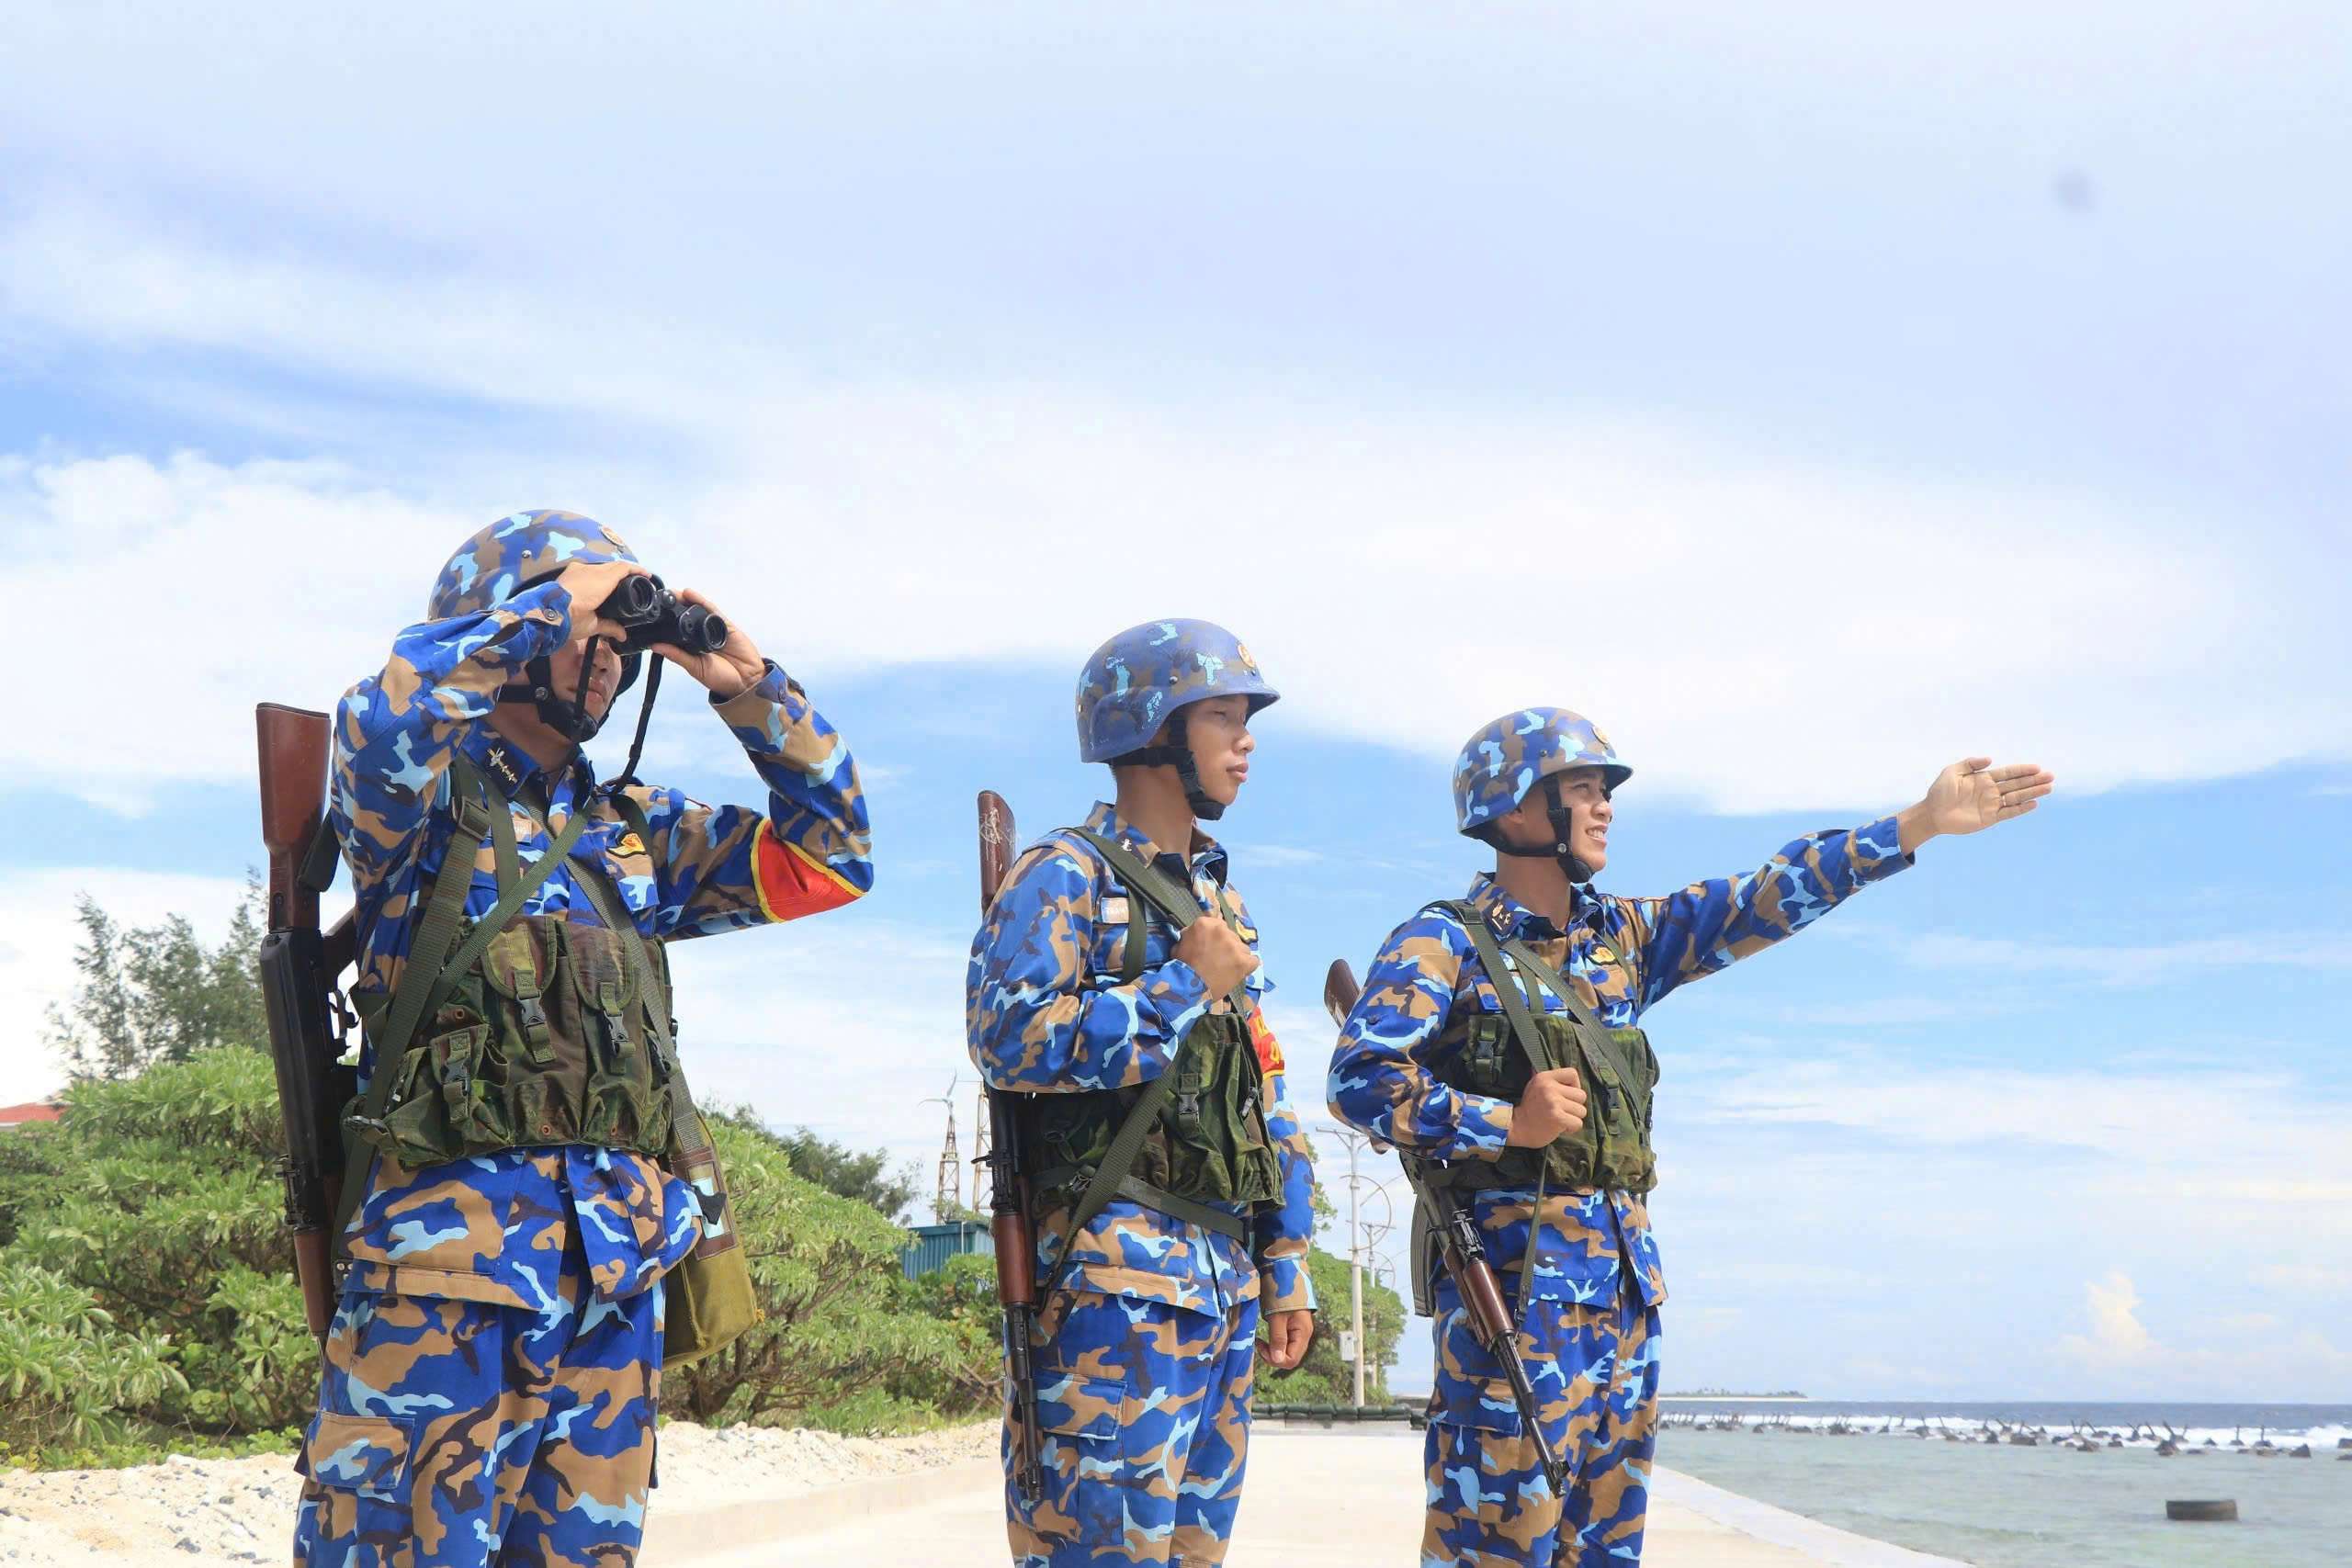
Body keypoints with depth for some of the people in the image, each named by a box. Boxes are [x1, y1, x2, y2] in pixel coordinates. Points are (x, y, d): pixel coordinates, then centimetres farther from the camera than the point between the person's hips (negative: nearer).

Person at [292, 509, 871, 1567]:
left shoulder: (635, 831, 20)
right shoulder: (427, 800, 4)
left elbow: (829, 856, 21)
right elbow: (384, 719, -20)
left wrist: (749, 687, 14)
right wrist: (554, 598, -9)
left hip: (620, 1272, 6)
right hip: (452, 1244, -6)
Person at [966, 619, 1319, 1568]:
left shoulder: (1219, 902, 20)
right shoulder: (1065, 877, -5)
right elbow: (1009, 1041, -20)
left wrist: (1285, 1261, 16)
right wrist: (1183, 986, -14)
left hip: (1225, 1272, 8)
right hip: (1115, 1274, -8)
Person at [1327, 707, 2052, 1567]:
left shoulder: (1622, 937, 16)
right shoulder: (1443, 943, -4)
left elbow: (1763, 901, 13)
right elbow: (1359, 1078, -13)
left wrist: (1923, 821, 8)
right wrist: (1507, 1121, -18)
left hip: (1624, 1274, 7)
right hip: (1512, 1271, -7)